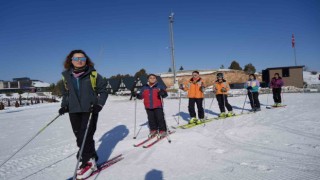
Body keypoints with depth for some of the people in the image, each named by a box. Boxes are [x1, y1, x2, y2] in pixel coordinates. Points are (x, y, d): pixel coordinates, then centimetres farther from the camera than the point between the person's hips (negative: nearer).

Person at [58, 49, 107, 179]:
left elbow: (103, 91, 1)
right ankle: (92, 158, 20)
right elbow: (66, 93, 19)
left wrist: (99, 105, -12)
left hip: (90, 110, -4)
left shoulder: (93, 74, -3)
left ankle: (88, 162, 8)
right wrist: (64, 106, 4)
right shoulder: (67, 76, 8)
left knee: (85, 136, -9)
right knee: (79, 137, 4)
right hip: (74, 111, 4)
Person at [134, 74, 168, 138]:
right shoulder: (144, 87, 9)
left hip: (158, 106, -3)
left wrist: (162, 93, -28)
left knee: (160, 118, -3)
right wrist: (137, 94, -8)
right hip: (148, 107, 4)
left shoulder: (159, 86, 0)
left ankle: (162, 131, 8)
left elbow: (165, 94, -5)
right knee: (151, 119, 10)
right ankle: (153, 130, 25)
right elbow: (141, 95, 12)